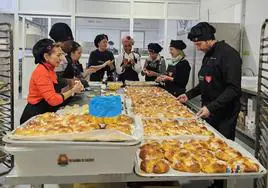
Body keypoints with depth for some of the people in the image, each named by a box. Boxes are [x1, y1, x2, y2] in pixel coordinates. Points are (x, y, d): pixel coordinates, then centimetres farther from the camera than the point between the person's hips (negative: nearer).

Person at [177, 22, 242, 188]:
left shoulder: (228, 54, -16)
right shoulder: (208, 55, 12)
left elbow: (234, 88, -22)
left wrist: (212, 107, -26)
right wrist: (189, 95, 15)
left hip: (224, 115, -8)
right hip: (209, 111, 8)